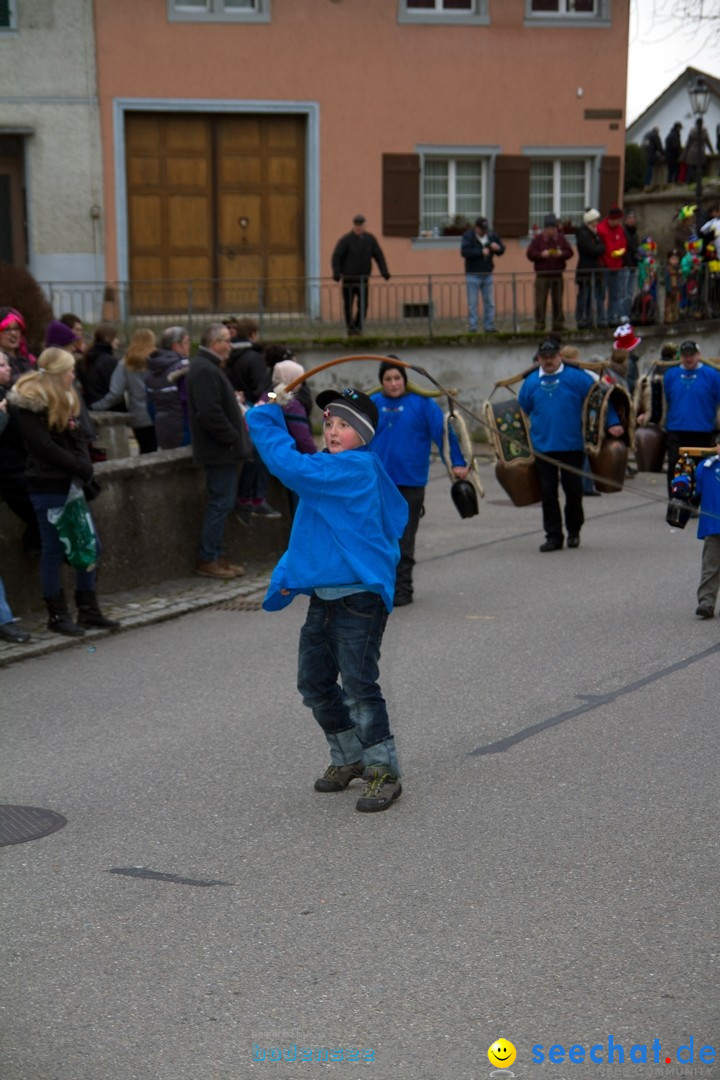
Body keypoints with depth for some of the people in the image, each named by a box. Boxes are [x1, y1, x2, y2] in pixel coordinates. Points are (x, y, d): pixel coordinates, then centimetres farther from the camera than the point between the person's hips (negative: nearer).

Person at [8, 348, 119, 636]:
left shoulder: (66, 399, 15)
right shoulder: (28, 403, -11)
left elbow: (78, 439, 12)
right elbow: (44, 446, -17)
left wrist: (84, 470, -5)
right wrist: (81, 468, -15)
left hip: (71, 484, 8)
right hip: (48, 487, -8)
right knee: (54, 550, -1)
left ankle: (88, 611, 18)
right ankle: (57, 615, 9)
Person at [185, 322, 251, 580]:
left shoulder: (208, 368, 18)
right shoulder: (205, 371, -18)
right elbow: (210, 413, -26)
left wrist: (237, 432, 14)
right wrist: (233, 437, -19)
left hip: (221, 450, 11)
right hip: (219, 451, -11)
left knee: (221, 503, 13)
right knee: (220, 503, -7)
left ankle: (216, 556, 19)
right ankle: (207, 560, -2)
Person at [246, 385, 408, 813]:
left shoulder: (357, 467, -16)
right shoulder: (330, 468, 14)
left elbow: (290, 465, -27)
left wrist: (264, 419, -15)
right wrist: (289, 570, 10)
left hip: (359, 597, -10)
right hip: (324, 596, 10)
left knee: (359, 687, -8)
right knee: (314, 682, 16)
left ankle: (384, 772, 5)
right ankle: (349, 758, 33)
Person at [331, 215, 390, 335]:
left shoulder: (370, 239, 3)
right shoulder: (345, 240, -8)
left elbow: (379, 256, 3)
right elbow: (336, 257, -13)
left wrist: (385, 272, -6)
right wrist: (336, 274, -25)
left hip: (363, 278, 3)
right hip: (348, 279, -2)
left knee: (363, 305, -4)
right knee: (349, 304, 2)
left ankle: (358, 327, 8)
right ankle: (350, 327, 12)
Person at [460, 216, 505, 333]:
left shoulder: (492, 235, 7)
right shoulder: (468, 236, -7)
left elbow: (502, 249, 12)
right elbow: (464, 252, -21)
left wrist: (498, 248, -12)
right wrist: (481, 252, -23)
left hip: (487, 275, 4)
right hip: (473, 275, -4)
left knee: (489, 303, 6)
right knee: (472, 303, -2)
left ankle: (489, 326, 13)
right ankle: (473, 327, 2)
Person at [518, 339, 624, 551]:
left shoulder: (576, 377, -2)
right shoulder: (531, 381, 7)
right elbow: (520, 411, 17)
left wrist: (613, 423, -10)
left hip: (572, 445, -2)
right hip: (543, 446, 2)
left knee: (573, 490, 7)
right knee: (548, 493, 3)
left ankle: (574, 531, 25)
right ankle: (553, 536, 9)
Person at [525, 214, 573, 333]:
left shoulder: (561, 238, 7)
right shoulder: (537, 239, -1)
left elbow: (570, 252, 8)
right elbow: (529, 254, -4)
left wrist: (562, 253, -13)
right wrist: (541, 255, -20)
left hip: (557, 275, 3)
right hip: (542, 275, -2)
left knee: (558, 301, 6)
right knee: (540, 301, -6)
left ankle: (559, 323, 12)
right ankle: (539, 323, 0)